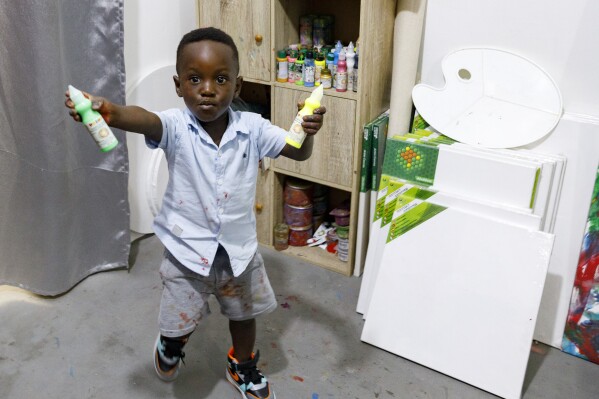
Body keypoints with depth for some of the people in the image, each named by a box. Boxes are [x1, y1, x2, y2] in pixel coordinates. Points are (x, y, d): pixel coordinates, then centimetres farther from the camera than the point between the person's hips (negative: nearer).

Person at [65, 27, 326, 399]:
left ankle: (243, 366, 54)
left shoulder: (252, 128, -11)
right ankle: (171, 342, 56)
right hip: (187, 249, -2)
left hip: (239, 247, 2)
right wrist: (109, 111, -63)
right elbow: (145, 120, -40)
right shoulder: (176, 127, -19)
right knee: (181, 321, 17)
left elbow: (298, 152, -12)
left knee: (244, 314, 23)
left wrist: (308, 131, -36)